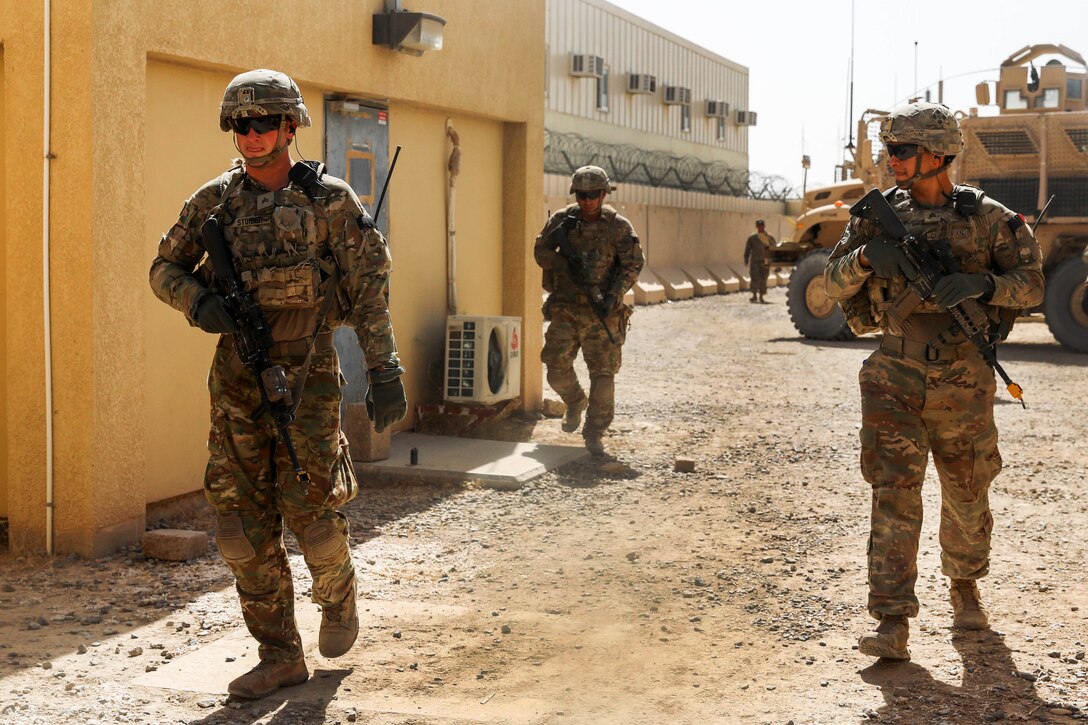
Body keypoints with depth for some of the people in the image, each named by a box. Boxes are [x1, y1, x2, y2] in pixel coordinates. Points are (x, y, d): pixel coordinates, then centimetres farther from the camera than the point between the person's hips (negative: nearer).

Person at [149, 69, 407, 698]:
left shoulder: (329, 199, -5)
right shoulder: (216, 200, 4)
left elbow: (370, 288, -7)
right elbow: (165, 269, 13)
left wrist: (385, 370, -15)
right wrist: (199, 302, -9)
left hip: (307, 378, -4)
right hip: (236, 379, 4)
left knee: (310, 509, -3)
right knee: (244, 523, 3)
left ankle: (339, 596, 31)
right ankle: (281, 656, 15)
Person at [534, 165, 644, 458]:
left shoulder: (618, 226, -3)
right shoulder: (562, 220, 2)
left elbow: (633, 263, -5)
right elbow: (540, 251, 6)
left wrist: (614, 295, -19)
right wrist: (566, 264, -14)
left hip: (602, 313, -1)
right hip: (566, 308, 2)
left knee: (603, 373, -4)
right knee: (557, 367, -6)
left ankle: (594, 434, 6)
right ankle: (576, 403, 26)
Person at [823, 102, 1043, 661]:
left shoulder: (986, 217, -3)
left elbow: (1031, 283, -3)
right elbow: (834, 283, 3)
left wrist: (982, 283, -23)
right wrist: (866, 256, -18)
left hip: (964, 383, 0)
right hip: (895, 378, 0)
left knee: (967, 494, 15)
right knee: (894, 493, -9)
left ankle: (964, 585, 41)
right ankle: (892, 624, -9)